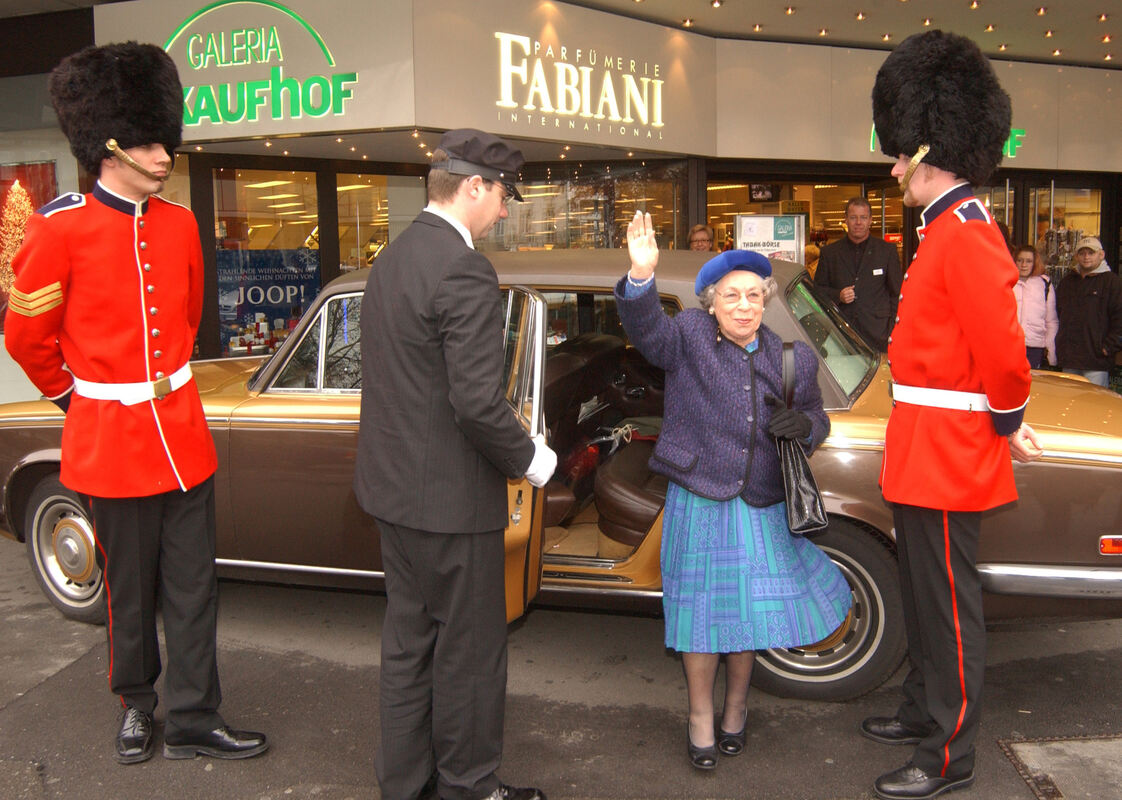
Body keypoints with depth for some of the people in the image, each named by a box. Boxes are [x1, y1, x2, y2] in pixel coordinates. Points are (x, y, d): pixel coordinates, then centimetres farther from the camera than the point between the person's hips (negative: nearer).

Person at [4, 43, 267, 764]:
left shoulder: (180, 225, 3)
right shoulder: (59, 230, -12)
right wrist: (80, 400, 9)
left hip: (183, 433, 4)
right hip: (112, 442, -4)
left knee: (193, 587, 9)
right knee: (131, 588, 12)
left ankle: (194, 720, 21)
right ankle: (138, 703, 34)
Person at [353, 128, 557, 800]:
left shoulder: (393, 258, 9)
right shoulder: (465, 271, -21)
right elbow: (478, 401, -26)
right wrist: (529, 459, -9)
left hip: (393, 485, 9)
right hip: (450, 496, -9)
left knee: (409, 637, 20)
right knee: (470, 648, 8)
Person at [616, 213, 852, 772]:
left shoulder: (794, 360, 3)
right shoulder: (689, 338, -6)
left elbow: (816, 421, 12)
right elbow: (646, 330, -24)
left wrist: (804, 424, -13)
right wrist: (642, 275, -43)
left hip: (762, 508, 3)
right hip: (699, 504, -3)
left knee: (750, 607, 12)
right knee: (702, 608, 6)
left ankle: (736, 706, 36)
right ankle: (701, 716, 25)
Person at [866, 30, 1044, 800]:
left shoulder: (966, 235, -19)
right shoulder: (950, 230, 13)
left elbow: (1001, 346, -23)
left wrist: (1007, 424, -9)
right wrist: (1005, 418, 16)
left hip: (947, 459, -10)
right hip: (926, 456, 10)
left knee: (949, 608, 1)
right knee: (924, 598, 21)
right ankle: (923, 712, 38)